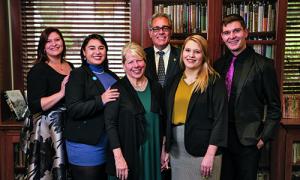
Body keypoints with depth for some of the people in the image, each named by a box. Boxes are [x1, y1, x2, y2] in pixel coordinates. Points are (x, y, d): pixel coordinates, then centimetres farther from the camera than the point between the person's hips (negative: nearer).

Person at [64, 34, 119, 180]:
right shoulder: (77, 75, -5)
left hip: (111, 143, 6)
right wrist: (100, 101, -26)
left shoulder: (112, 77, 14)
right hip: (86, 145, -6)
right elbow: (73, 110, -16)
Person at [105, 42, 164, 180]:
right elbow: (110, 124, -12)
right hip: (128, 154, -4)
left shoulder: (156, 87, 4)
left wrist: (163, 150, 8)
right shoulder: (117, 89, -9)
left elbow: (160, 121, 11)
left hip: (153, 152, 4)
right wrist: (119, 157, -18)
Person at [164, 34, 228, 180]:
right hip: (176, 150, 5)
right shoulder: (174, 81, 8)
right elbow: (168, 117, 10)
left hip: (203, 149, -4)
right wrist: (166, 149, 9)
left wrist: (210, 154, -16)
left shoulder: (214, 82, -7)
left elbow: (220, 119, -11)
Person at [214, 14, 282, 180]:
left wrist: (263, 138, -9)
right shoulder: (219, 64, 6)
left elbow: (274, 108, -5)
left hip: (248, 141, -4)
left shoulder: (264, 65, -8)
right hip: (221, 138, 4)